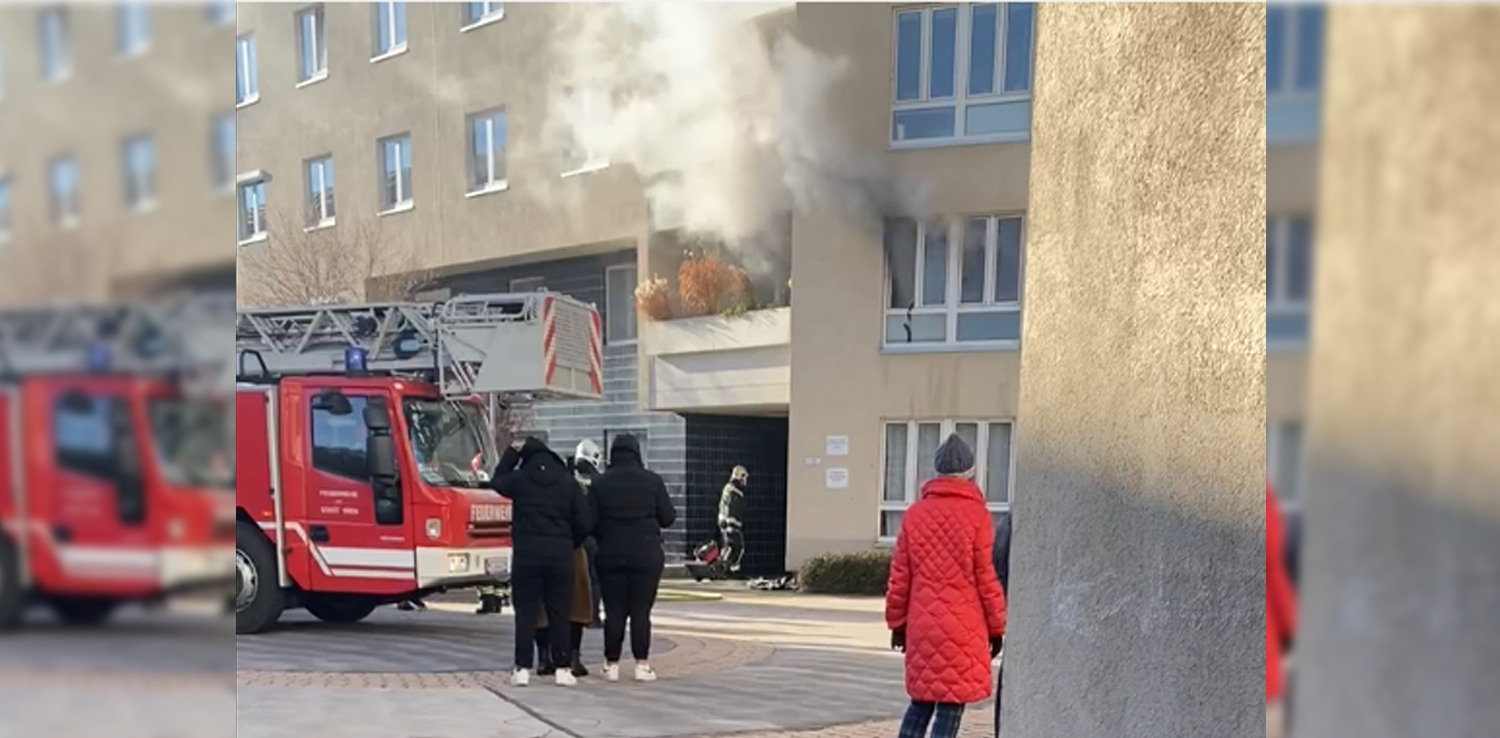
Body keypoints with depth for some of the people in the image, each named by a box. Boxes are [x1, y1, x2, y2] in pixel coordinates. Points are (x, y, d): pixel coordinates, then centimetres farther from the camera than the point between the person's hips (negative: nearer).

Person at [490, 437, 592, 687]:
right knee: (559, 613, 6)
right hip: (560, 555, 1)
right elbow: (584, 523, 2)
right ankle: (562, 669, 6)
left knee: (526, 612, 5)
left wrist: (512, 452, 26)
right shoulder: (568, 482, 3)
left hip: (526, 554, -1)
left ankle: (523, 668, 3)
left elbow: (497, 481, 23)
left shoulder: (519, 479, -1)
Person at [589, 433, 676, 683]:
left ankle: (612, 665, 9)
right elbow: (667, 518, 0)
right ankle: (642, 665, 3)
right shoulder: (652, 480, -2)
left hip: (611, 556, 1)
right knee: (641, 611, 3)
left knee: (614, 611, 6)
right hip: (646, 555, -1)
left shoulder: (601, 484, -1)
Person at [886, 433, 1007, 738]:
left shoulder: (915, 513, 5)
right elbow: (986, 577, -6)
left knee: (920, 703, 16)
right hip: (963, 629, -4)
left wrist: (897, 623, 15)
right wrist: (996, 628, 3)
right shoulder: (977, 514, -7)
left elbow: (900, 577, 7)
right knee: (950, 709, 1)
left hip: (922, 626, 4)